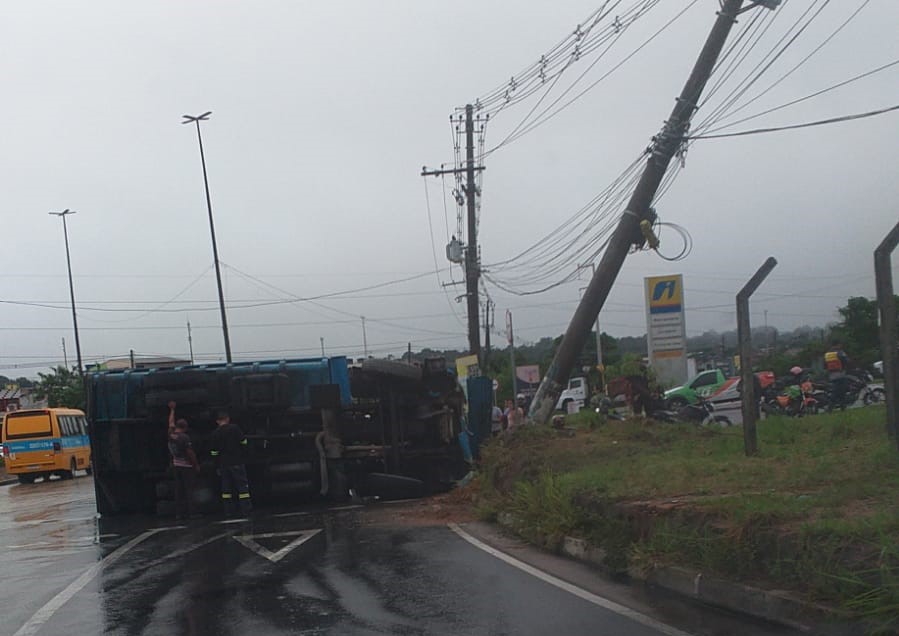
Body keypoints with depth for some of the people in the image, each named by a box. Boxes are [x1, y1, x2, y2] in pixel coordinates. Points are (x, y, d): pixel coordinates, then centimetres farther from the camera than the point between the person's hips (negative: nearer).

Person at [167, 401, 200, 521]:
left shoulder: (171, 435, 1)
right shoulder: (184, 437, -17)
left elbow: (171, 422, 19)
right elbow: (190, 452, -15)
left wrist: (172, 410, 33)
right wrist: (196, 465, -4)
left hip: (176, 465, 6)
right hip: (187, 466, -6)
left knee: (178, 490, 9)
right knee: (189, 489, -2)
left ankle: (179, 513, 9)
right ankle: (190, 512, -4)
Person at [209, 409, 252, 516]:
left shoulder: (215, 434, 3)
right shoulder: (234, 428, -7)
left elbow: (213, 452, 4)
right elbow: (243, 442, -4)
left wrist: (218, 462, 14)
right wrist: (243, 454, 12)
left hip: (223, 464, 3)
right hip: (236, 463, -3)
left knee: (226, 487, 9)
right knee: (242, 484, 3)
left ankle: (229, 510, 10)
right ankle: (245, 508, 0)